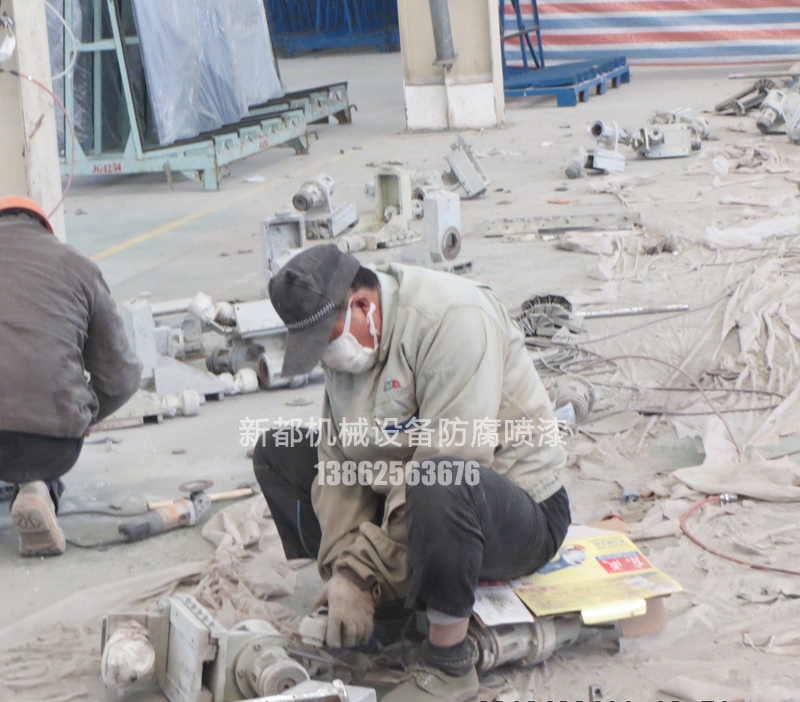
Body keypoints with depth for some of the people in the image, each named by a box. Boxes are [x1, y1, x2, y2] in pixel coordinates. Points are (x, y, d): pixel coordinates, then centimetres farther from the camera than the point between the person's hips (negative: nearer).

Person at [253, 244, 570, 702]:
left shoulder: (453, 320, -26)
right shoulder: (346, 340, 0)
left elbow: (445, 471, -32)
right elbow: (340, 460, -1)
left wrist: (364, 574, -29)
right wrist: (340, 569, -13)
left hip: (522, 515, -8)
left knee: (436, 488, -42)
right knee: (277, 453, 6)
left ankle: (449, 665, -24)